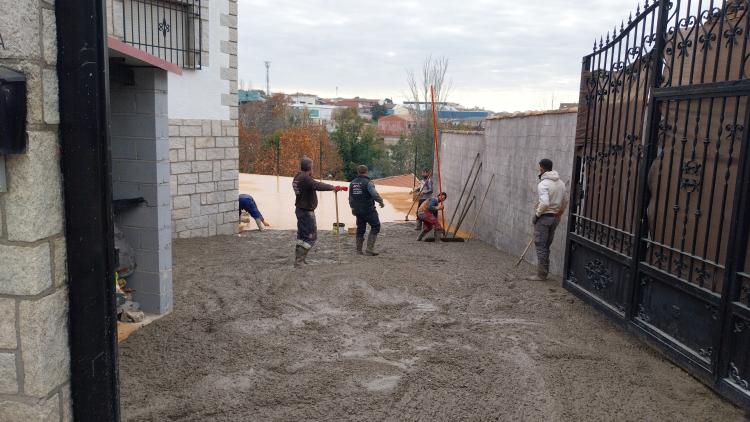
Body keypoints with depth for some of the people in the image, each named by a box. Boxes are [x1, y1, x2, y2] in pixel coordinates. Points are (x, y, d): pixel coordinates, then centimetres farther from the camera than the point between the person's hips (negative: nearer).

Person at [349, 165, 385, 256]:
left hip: (357, 210, 7)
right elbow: (375, 195, -23)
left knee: (360, 229, 16)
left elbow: (350, 198, 14)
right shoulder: (368, 182, -13)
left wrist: (353, 207, 27)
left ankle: (359, 250, 18)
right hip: (368, 210, -7)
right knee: (375, 227, 3)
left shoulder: (352, 183, 8)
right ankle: (370, 248, -5)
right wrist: (381, 202, -7)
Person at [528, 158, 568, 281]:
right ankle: (545, 272, 21)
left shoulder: (543, 184, -18)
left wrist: (537, 214, -15)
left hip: (544, 217, -8)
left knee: (541, 246, 0)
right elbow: (565, 201, 16)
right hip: (555, 218, 8)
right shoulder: (560, 182, 8)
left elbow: (544, 203, -30)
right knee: (546, 246, 15)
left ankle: (541, 275, 4)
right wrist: (560, 213, 25)